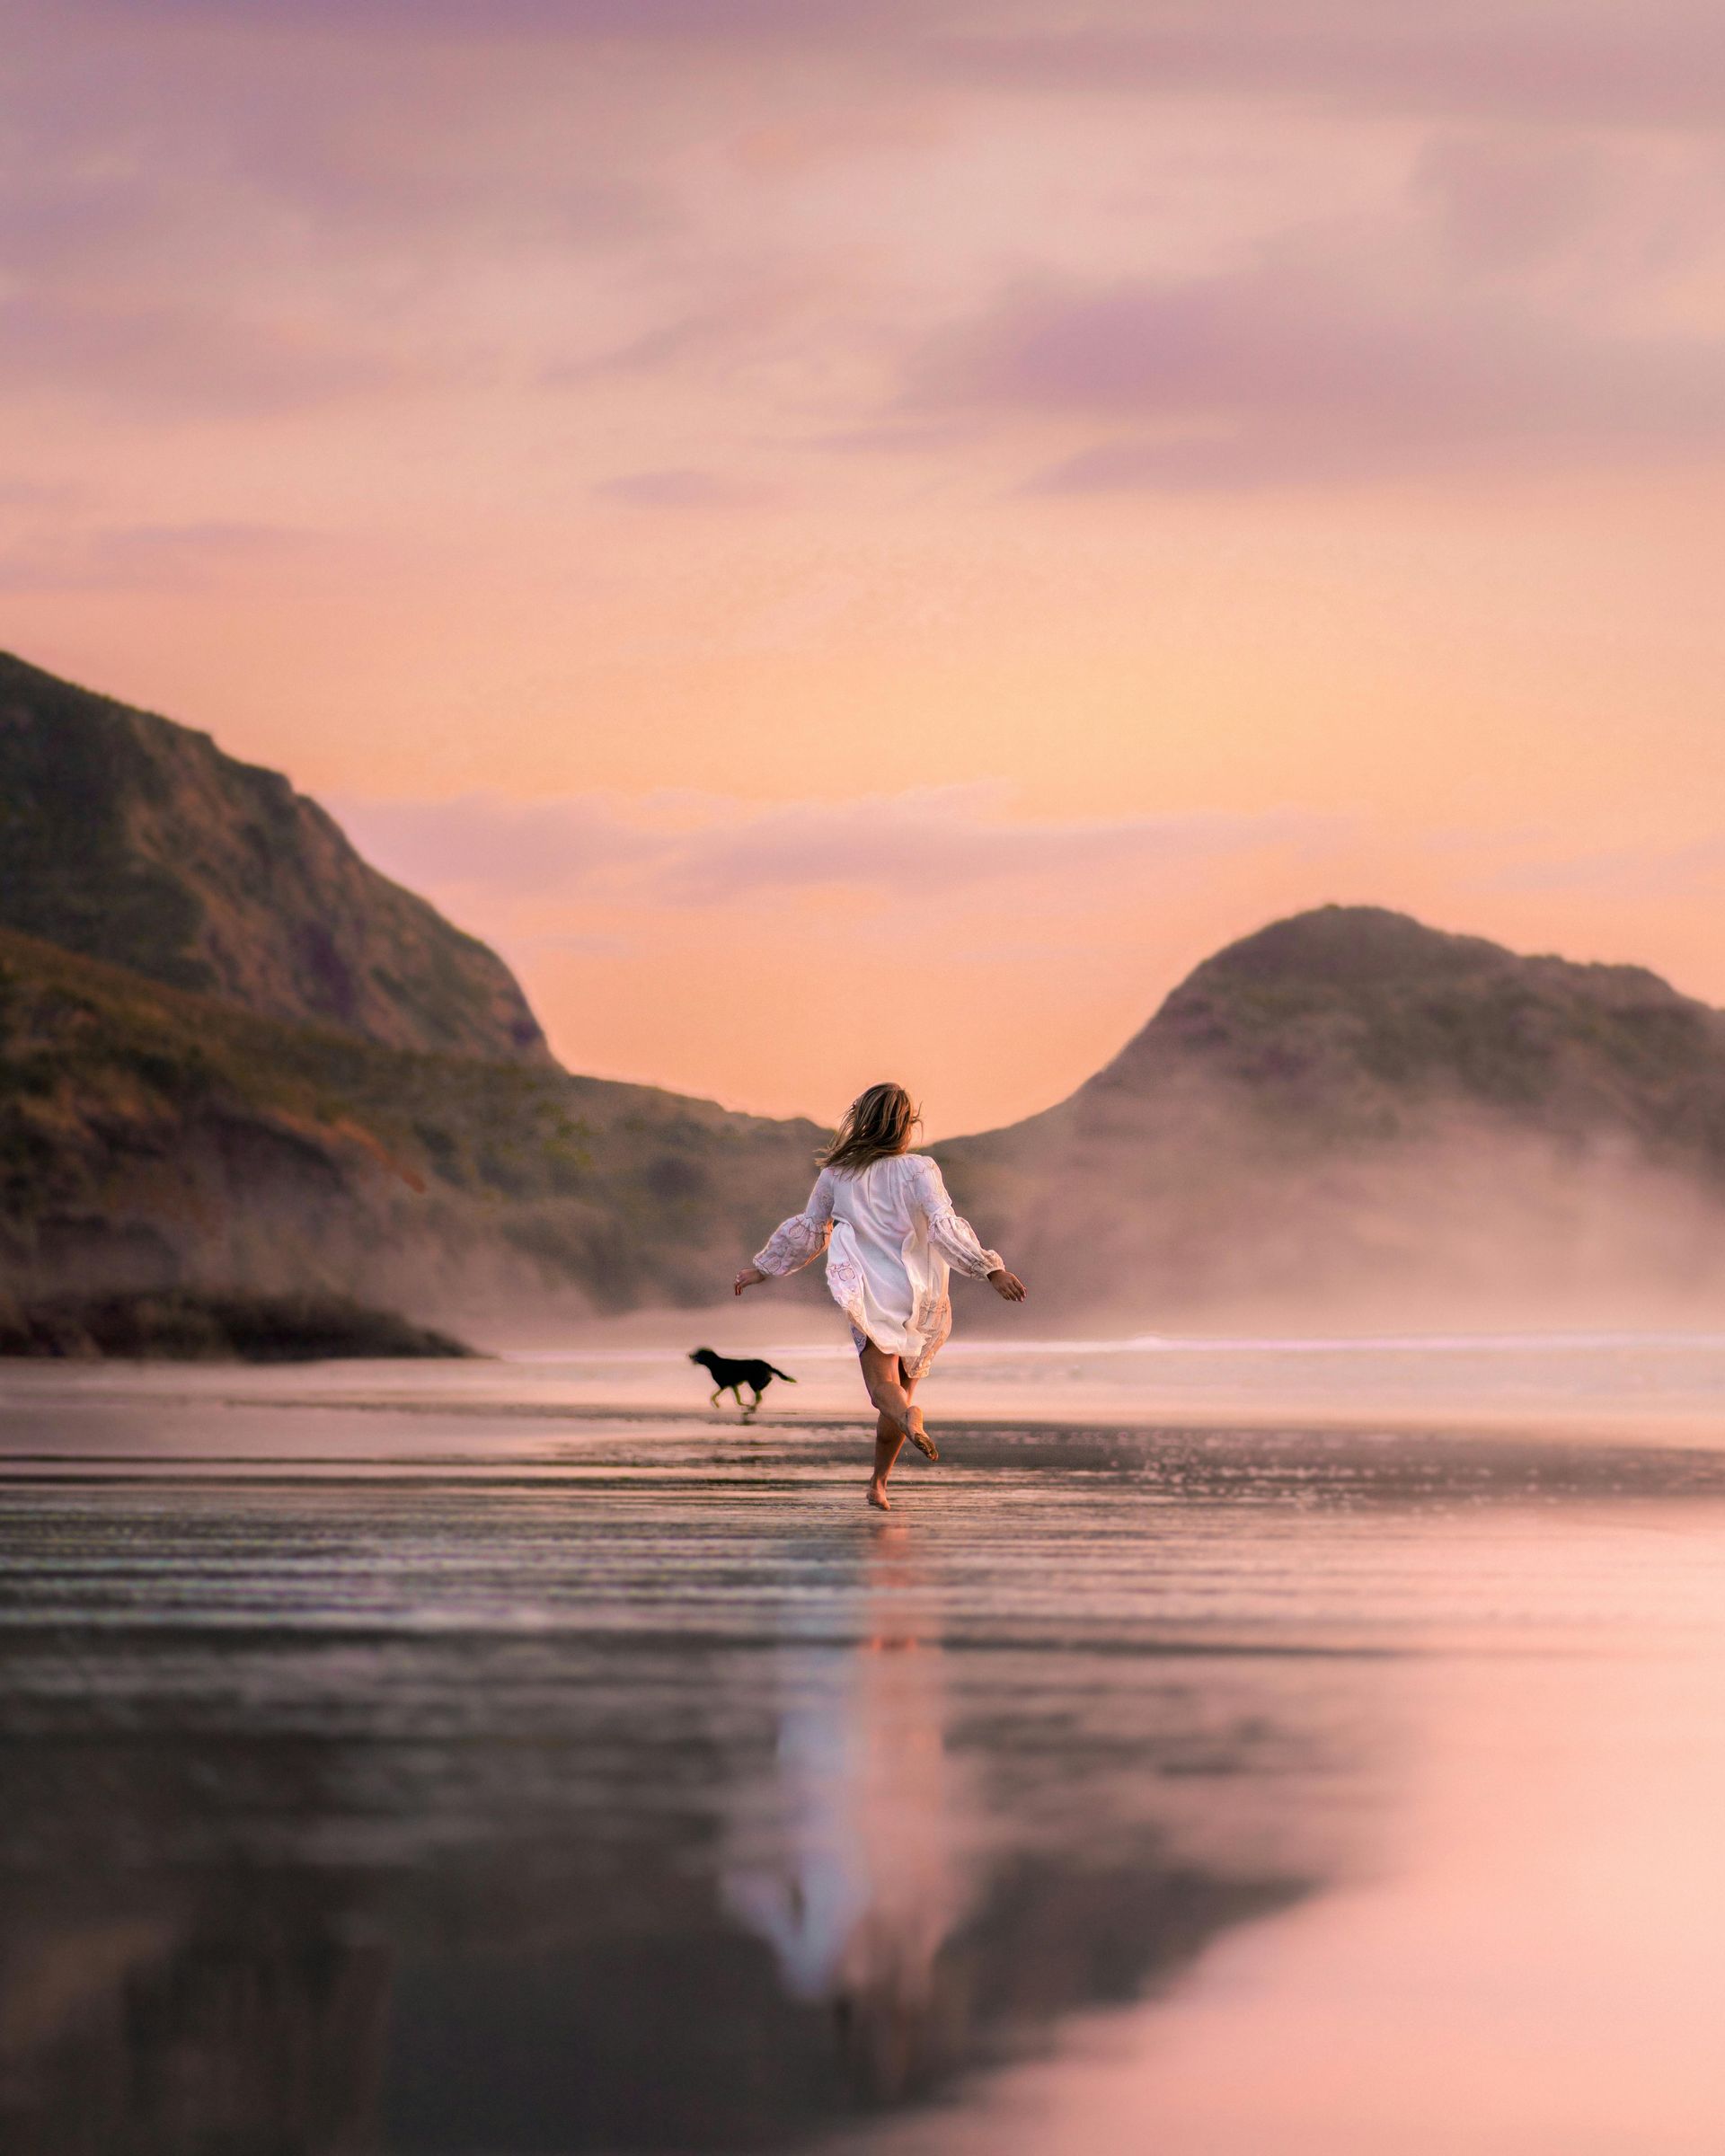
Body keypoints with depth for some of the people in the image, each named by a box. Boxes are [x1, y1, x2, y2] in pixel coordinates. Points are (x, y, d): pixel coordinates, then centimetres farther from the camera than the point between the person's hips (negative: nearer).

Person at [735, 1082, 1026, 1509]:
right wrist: (991, 1270, -23)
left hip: (870, 1297, 0)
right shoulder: (918, 1170, -9)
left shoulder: (837, 1175, 2)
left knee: (884, 1389, -7)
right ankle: (878, 1483, 20)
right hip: (920, 1295, 0)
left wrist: (762, 1268, 27)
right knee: (904, 1384, 16)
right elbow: (946, 1228, -20)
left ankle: (908, 1415, -44)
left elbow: (806, 1231, 12)